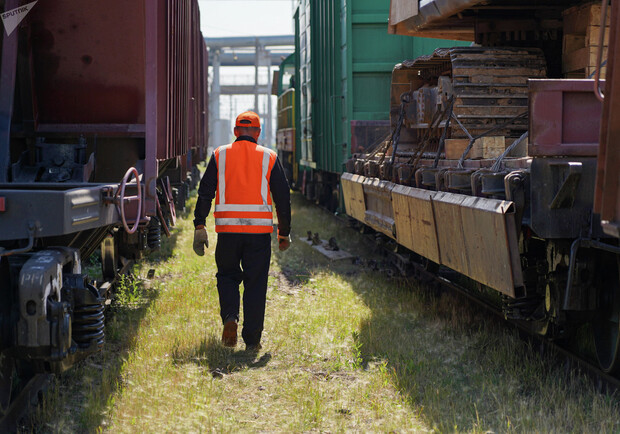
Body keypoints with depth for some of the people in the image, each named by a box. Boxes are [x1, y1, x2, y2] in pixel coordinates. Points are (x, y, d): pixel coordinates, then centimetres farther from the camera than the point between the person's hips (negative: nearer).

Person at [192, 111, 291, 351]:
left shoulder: (220, 155, 7)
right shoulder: (269, 157, 7)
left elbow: (205, 192, 1)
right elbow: (283, 198, 7)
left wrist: (199, 227, 2)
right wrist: (284, 233, 14)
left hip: (228, 229, 1)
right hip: (259, 231, 0)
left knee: (227, 276, 18)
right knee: (255, 283, 5)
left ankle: (230, 317, -7)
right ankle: (252, 340, 5)